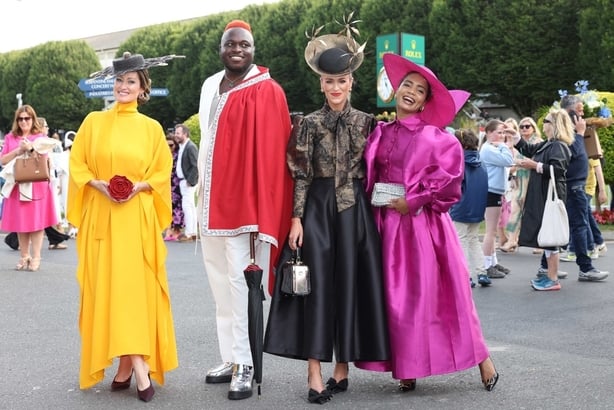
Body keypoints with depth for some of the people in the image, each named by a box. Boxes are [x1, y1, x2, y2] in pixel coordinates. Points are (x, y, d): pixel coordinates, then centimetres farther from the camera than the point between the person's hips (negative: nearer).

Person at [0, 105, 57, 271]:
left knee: (36, 221, -3)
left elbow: (44, 158, -3)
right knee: (20, 222, 4)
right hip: (17, 185, 2)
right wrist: (18, 150, -10)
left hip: (37, 185, -2)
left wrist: (31, 148, -17)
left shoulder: (41, 136, 6)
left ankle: (36, 257, 0)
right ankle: (24, 256, 12)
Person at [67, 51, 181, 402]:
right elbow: (77, 165, 5)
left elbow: (162, 173, 6)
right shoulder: (93, 122, 7)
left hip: (137, 218, -1)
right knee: (105, 286, -2)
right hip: (100, 214, 1)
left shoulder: (152, 128, 6)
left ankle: (128, 365, -3)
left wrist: (139, 186, -11)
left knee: (135, 286, -7)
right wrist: (99, 184, -12)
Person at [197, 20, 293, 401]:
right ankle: (231, 359, 20)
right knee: (220, 283, 11)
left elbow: (270, 154, -13)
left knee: (239, 283, -8)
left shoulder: (266, 92, -8)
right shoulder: (210, 86, 13)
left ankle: (245, 367, 0)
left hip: (242, 203, -7)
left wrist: (259, 213, -17)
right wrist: (201, 195, 14)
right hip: (211, 201, 8)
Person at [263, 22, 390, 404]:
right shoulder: (309, 124, 1)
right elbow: (300, 174, -2)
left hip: (355, 210, 2)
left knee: (350, 284, 4)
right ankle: (315, 372, 1)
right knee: (318, 285, -2)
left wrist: (375, 211, 3)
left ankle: (342, 366, 15)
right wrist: (297, 218, -8)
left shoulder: (367, 122, 5)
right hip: (318, 209, -1)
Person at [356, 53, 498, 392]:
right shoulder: (381, 133, 10)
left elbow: (450, 171, -16)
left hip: (422, 224, -5)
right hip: (388, 223, 5)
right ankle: (407, 369, 15)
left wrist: (415, 200, -15)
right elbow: (370, 176, 16)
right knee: (397, 297, 6)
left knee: (433, 293, -1)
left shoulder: (432, 136, -5)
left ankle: (482, 360, 13)